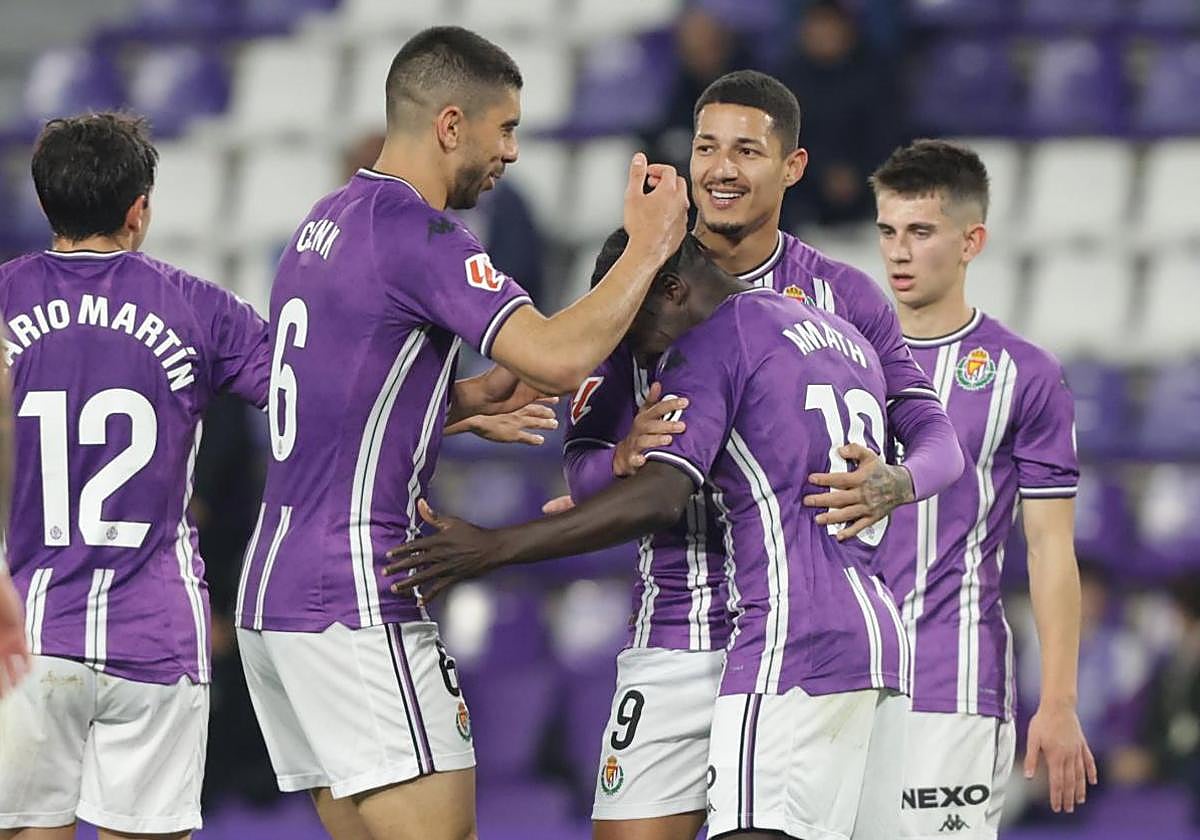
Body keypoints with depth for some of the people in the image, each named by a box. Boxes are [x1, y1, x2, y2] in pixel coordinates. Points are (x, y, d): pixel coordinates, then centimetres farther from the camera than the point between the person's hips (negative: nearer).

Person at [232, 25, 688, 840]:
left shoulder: (327, 222, 15)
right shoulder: (419, 235, -14)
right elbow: (560, 358, -24)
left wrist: (471, 398, 12)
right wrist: (648, 247, -11)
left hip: (274, 589, 9)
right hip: (358, 603, -9)